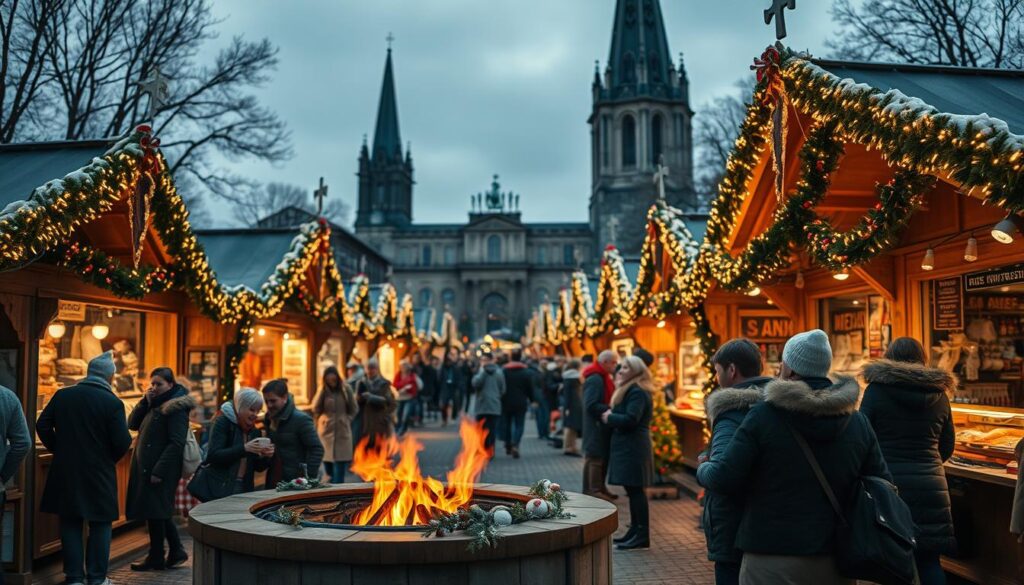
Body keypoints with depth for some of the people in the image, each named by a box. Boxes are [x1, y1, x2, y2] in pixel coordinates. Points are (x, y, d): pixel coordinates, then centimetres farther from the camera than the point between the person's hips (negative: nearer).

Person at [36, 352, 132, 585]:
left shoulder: (62, 395, -1)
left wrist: (59, 449, 14)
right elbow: (122, 442, -14)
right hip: (99, 473, -3)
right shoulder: (113, 403, -13)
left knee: (70, 523, 12)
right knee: (100, 524, 9)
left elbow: (42, 426, 3)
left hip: (65, 470, 3)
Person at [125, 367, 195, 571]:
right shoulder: (154, 404, 13)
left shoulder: (176, 408, -13)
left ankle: (156, 558, 10)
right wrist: (145, 401, -5)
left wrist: (159, 471, -22)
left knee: (155, 511, -1)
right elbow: (132, 424, 7)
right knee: (159, 511, 13)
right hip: (145, 466, 8)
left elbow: (176, 443, -19)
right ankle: (176, 551, 22)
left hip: (161, 468, -8)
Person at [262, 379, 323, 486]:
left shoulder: (301, 419, -12)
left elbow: (317, 450, -14)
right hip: (273, 482, 7)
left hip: (296, 483, -7)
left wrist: (308, 478, -18)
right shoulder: (269, 419, 11)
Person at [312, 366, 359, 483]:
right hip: (326, 431, 1)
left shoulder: (346, 389, -1)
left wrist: (345, 420, -1)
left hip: (342, 431, -1)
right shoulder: (323, 390, 1)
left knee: (340, 463, -4)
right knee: (327, 460, 7)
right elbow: (315, 409, -7)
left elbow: (354, 409, 8)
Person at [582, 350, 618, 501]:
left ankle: (599, 488, 25)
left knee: (603, 457, 16)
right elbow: (591, 405, -24)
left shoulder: (603, 378, 16)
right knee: (594, 457, -4)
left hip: (603, 426, 10)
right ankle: (592, 491, 2)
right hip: (596, 427, -10)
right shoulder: (594, 379, -18)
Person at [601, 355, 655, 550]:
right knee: (633, 490, 13)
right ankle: (636, 532, 20)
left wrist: (609, 418, -9)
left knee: (636, 490, -8)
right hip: (628, 446, 11)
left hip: (633, 448, -11)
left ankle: (642, 536, -5)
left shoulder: (637, 392, -14)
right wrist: (611, 415, 1)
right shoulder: (629, 390, 19)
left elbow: (630, 419, -23)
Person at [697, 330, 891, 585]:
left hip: (773, 564, -4)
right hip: (836, 560, 4)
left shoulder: (763, 415, -10)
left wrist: (703, 468, 10)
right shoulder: (858, 422, 3)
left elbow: (724, 478, -11)